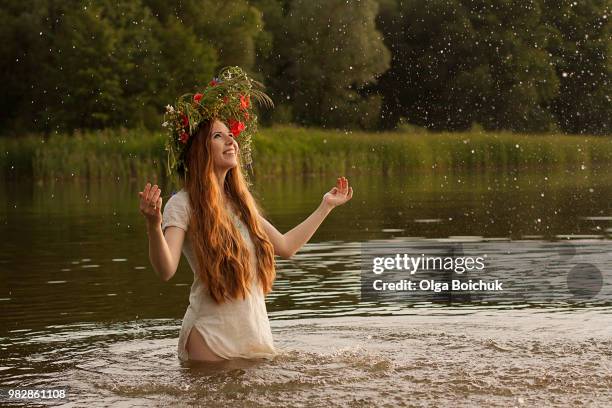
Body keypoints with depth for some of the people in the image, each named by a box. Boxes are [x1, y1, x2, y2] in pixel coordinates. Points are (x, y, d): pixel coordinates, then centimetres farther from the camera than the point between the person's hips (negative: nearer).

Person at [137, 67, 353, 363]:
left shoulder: (240, 203, 12)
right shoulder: (183, 205, -10)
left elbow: (286, 246, 21)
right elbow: (166, 270, -24)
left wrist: (326, 206, 26)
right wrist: (153, 225, -42)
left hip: (256, 335, 7)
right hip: (211, 338, -7)